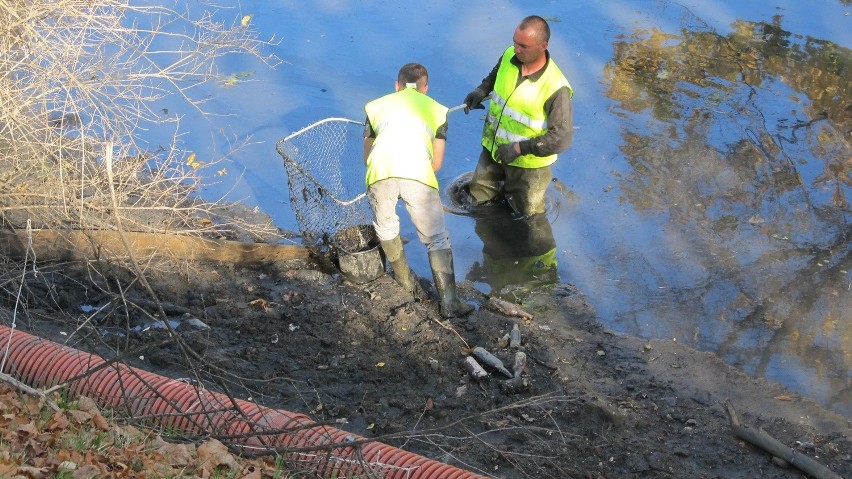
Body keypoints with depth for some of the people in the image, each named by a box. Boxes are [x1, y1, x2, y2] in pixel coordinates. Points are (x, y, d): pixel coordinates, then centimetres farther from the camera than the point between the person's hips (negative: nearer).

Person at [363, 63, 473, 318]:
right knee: (437, 240, 12)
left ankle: (405, 281, 40)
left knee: (386, 228, 27)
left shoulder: (376, 106, 30)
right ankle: (449, 302, 8)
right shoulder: (437, 110, 29)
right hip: (418, 175, -1)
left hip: (380, 173, 1)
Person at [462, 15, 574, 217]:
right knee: (478, 200, 23)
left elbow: (562, 137, -31)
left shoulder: (556, 88, -33)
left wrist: (520, 148, -33)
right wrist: (481, 91, -7)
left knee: (527, 211, 18)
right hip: (493, 148, 5)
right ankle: (506, 185, 48)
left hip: (527, 161, -5)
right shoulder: (509, 56, -14)